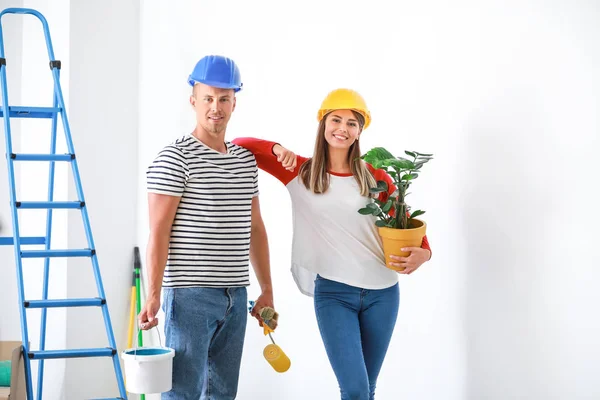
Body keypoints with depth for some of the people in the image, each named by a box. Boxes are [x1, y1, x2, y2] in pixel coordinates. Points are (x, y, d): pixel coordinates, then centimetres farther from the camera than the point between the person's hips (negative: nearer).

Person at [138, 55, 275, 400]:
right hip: (190, 294, -7)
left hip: (236, 295, 7)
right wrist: (154, 295, -18)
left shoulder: (246, 160, 13)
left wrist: (267, 290, 17)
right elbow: (159, 231, -11)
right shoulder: (175, 158, -8)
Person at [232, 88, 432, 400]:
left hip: (382, 293, 2)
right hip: (333, 293, -2)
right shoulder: (300, 173, 1)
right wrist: (276, 149, -17)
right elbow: (241, 146, 2)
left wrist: (423, 251, -12)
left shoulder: (375, 177, 4)